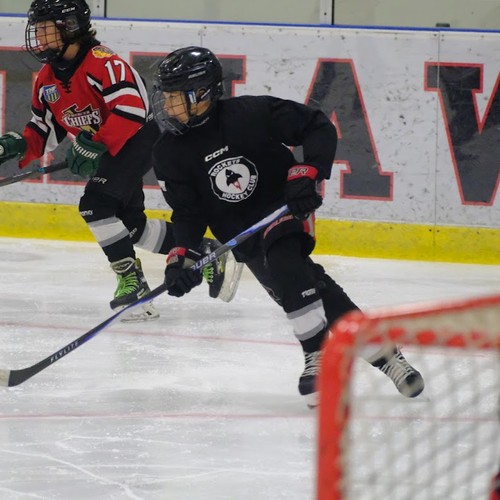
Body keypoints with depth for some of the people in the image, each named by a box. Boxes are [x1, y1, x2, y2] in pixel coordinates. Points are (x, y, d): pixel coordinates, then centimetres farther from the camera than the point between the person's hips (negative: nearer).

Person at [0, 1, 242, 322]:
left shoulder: (100, 62, -22)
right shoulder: (47, 79, 6)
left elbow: (131, 106, -30)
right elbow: (45, 128, 12)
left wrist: (95, 146, -33)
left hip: (137, 139, -10)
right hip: (105, 152, 10)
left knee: (96, 207, -24)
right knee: (132, 225, 10)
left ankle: (132, 281, -19)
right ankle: (206, 253, 24)